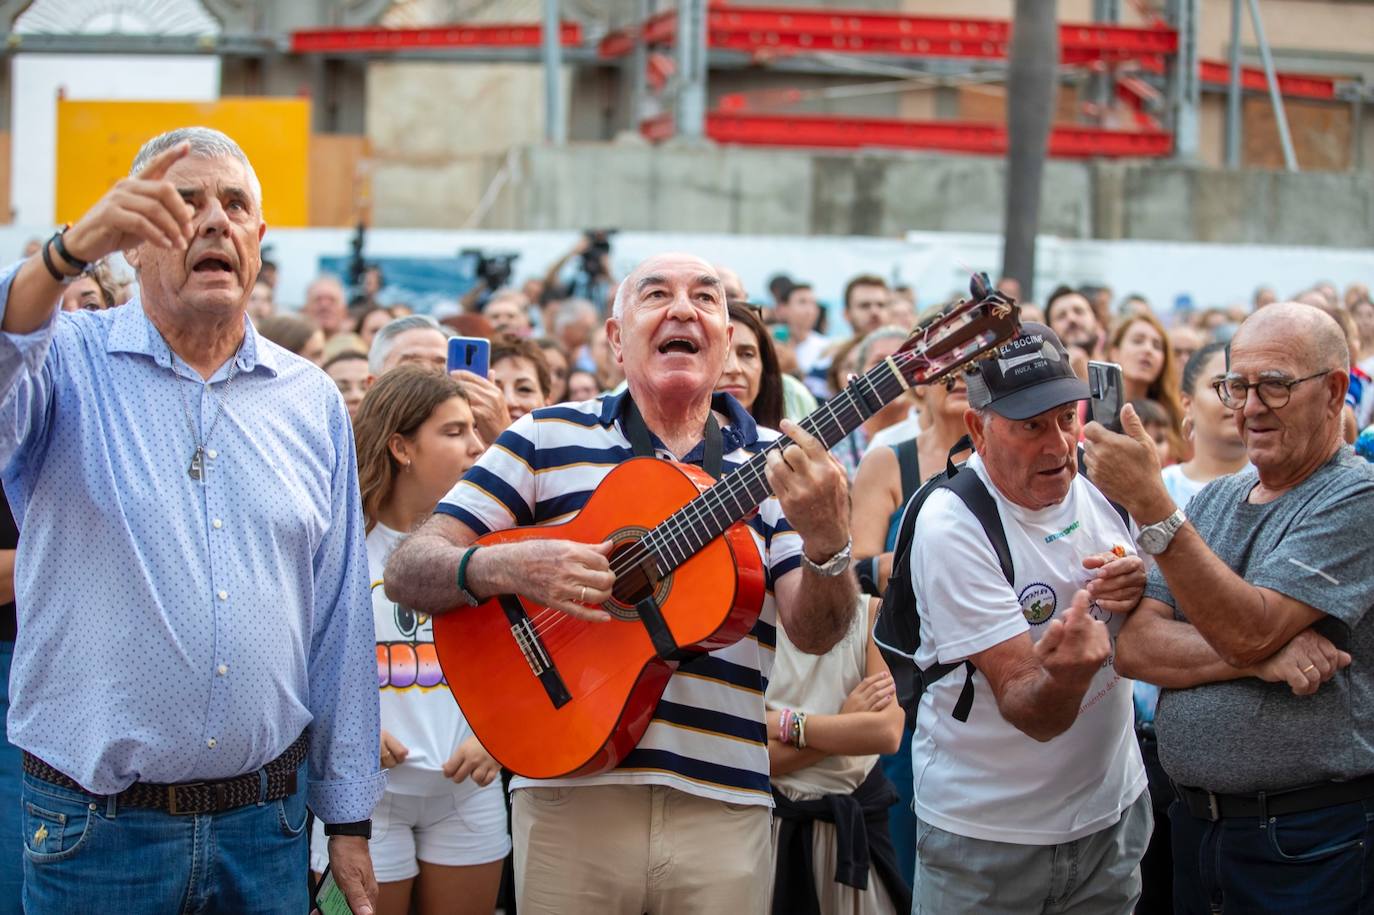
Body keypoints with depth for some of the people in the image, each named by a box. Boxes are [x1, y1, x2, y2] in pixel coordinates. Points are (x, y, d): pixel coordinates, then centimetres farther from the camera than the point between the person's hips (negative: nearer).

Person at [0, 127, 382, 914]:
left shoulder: (312, 400, 8)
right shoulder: (66, 361, -2)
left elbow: (340, 621, 9)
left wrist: (349, 818, 8)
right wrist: (69, 254, -39)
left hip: (267, 820, 3)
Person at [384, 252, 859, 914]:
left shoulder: (777, 463, 7)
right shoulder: (548, 437, 4)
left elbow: (812, 633, -3)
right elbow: (408, 571, 0)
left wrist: (827, 542, -23)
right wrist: (509, 567, -20)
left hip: (722, 805, 1)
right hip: (573, 791, -1)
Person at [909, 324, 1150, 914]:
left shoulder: (1102, 483, -4)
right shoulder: (951, 527, -21)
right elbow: (1032, 714, -24)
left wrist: (1139, 592, -14)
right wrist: (1066, 674, -46)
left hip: (1114, 810, 5)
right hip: (988, 836, -5)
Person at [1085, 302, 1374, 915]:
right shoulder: (1215, 501, 10)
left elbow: (1248, 629, -22)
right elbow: (1134, 647, -1)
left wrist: (1150, 503, -26)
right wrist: (1258, 658, -17)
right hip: (1195, 820, 6)